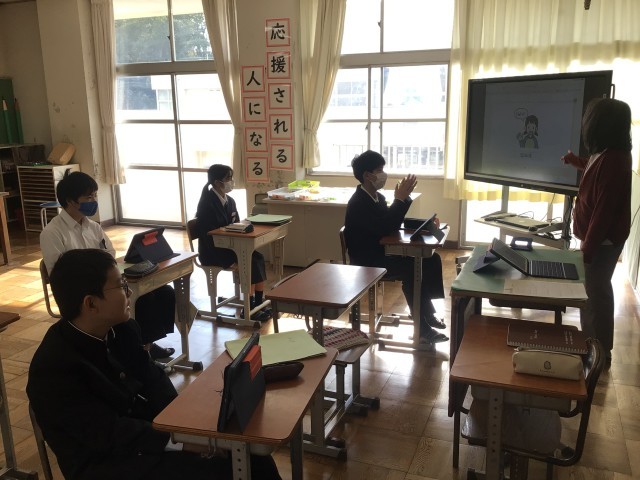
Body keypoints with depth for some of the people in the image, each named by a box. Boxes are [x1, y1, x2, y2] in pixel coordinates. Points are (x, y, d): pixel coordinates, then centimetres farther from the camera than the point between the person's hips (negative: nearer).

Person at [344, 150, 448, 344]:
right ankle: (423, 328, -20)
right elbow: (384, 228, -30)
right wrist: (400, 199, -24)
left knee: (431, 259, 0)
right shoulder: (358, 203, -20)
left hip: (382, 254, 9)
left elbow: (392, 223, 10)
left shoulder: (377, 197, 9)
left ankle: (428, 312, 7)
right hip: (367, 262, -9)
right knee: (411, 269, -28)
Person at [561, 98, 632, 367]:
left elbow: (604, 210, -26)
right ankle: (596, 346, 35)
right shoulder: (611, 154, 5)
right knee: (597, 291, 20)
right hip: (603, 237, 10)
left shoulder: (611, 160, -27)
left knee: (593, 294, 1)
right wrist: (576, 162, 39)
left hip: (603, 240, -10)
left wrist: (588, 247, -22)